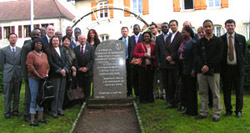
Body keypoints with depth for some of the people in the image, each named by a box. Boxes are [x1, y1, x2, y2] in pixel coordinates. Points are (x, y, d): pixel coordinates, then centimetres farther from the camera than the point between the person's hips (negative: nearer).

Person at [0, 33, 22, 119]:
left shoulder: (20, 50, 8)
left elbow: (22, 63, 10)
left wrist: (20, 72, 3)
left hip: (18, 76, 2)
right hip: (8, 76, -1)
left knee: (17, 94, 7)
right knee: (7, 95, 2)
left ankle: (15, 111, 17)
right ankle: (7, 112, 10)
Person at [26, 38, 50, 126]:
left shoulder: (44, 55, 13)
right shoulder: (31, 54, -7)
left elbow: (47, 66, 13)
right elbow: (30, 67, -14)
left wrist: (47, 74, -3)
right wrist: (39, 76, -15)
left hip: (43, 79, 6)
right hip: (34, 79, -6)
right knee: (34, 99, -3)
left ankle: (40, 117, 22)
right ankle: (32, 120, 4)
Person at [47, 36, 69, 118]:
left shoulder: (62, 49, 13)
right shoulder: (49, 51, -3)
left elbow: (67, 60, 8)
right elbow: (51, 63, -10)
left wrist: (65, 69, -7)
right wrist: (59, 70, -14)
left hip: (64, 74, 5)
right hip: (55, 74, -5)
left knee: (61, 92, 8)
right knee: (55, 92, -3)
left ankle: (59, 109, 18)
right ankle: (54, 111, 6)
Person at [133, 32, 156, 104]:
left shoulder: (153, 45, 11)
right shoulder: (139, 45, 6)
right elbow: (135, 53, -3)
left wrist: (151, 57, -11)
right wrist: (143, 55, -13)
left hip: (151, 66, 2)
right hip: (143, 66, -2)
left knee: (150, 82, 4)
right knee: (143, 83, -3)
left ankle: (150, 98, 15)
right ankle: (143, 99, 4)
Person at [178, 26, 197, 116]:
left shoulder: (193, 43, -9)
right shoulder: (183, 43, 15)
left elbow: (195, 57, -14)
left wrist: (193, 69, -19)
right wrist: (180, 69, 12)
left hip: (189, 70, -8)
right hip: (183, 70, 8)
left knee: (191, 90, -1)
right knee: (184, 89, 12)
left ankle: (193, 111, 9)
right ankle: (188, 109, 22)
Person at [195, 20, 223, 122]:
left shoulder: (218, 41, 4)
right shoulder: (200, 42, 13)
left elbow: (219, 56, -5)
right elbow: (197, 56, 4)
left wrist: (208, 66, -13)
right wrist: (202, 66, -13)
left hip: (213, 71, -3)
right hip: (201, 71, 3)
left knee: (215, 93, 0)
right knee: (202, 93, 8)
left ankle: (216, 113, 9)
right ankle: (204, 113, 18)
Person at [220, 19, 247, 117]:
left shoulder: (241, 38, 5)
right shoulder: (221, 39, 1)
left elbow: (245, 51, 10)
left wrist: (241, 62, 3)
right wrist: (222, 64, -5)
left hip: (238, 68, 1)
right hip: (226, 68, -1)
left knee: (239, 91, 7)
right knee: (226, 91, 5)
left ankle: (238, 110, 20)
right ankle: (228, 110, 17)